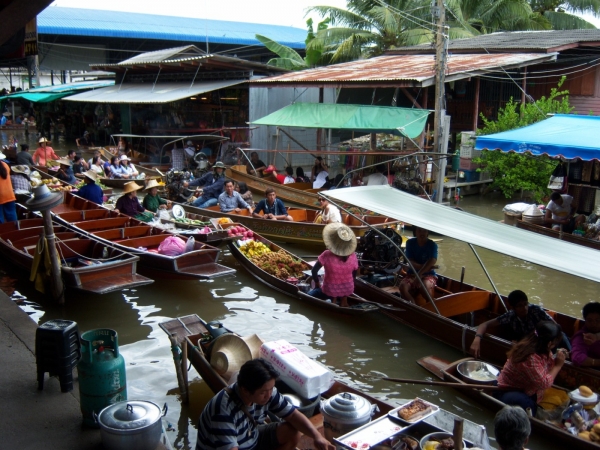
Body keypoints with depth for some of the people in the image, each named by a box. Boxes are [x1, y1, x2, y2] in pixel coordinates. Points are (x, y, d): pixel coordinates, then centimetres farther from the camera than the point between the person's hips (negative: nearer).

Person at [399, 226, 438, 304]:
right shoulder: (410, 243, 2)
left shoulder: (432, 245, -5)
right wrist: (424, 267, -24)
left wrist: (419, 275, -35)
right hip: (412, 274, 2)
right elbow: (410, 262, -5)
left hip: (429, 274, -2)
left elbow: (432, 262, -21)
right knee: (403, 286, -30)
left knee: (424, 286, -37)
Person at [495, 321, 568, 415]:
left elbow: (547, 367, 8)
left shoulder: (538, 348, -6)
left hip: (522, 390, 10)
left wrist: (557, 360, -10)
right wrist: (558, 365, -18)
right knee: (529, 405, -34)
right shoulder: (530, 358, -33)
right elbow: (544, 383, -27)